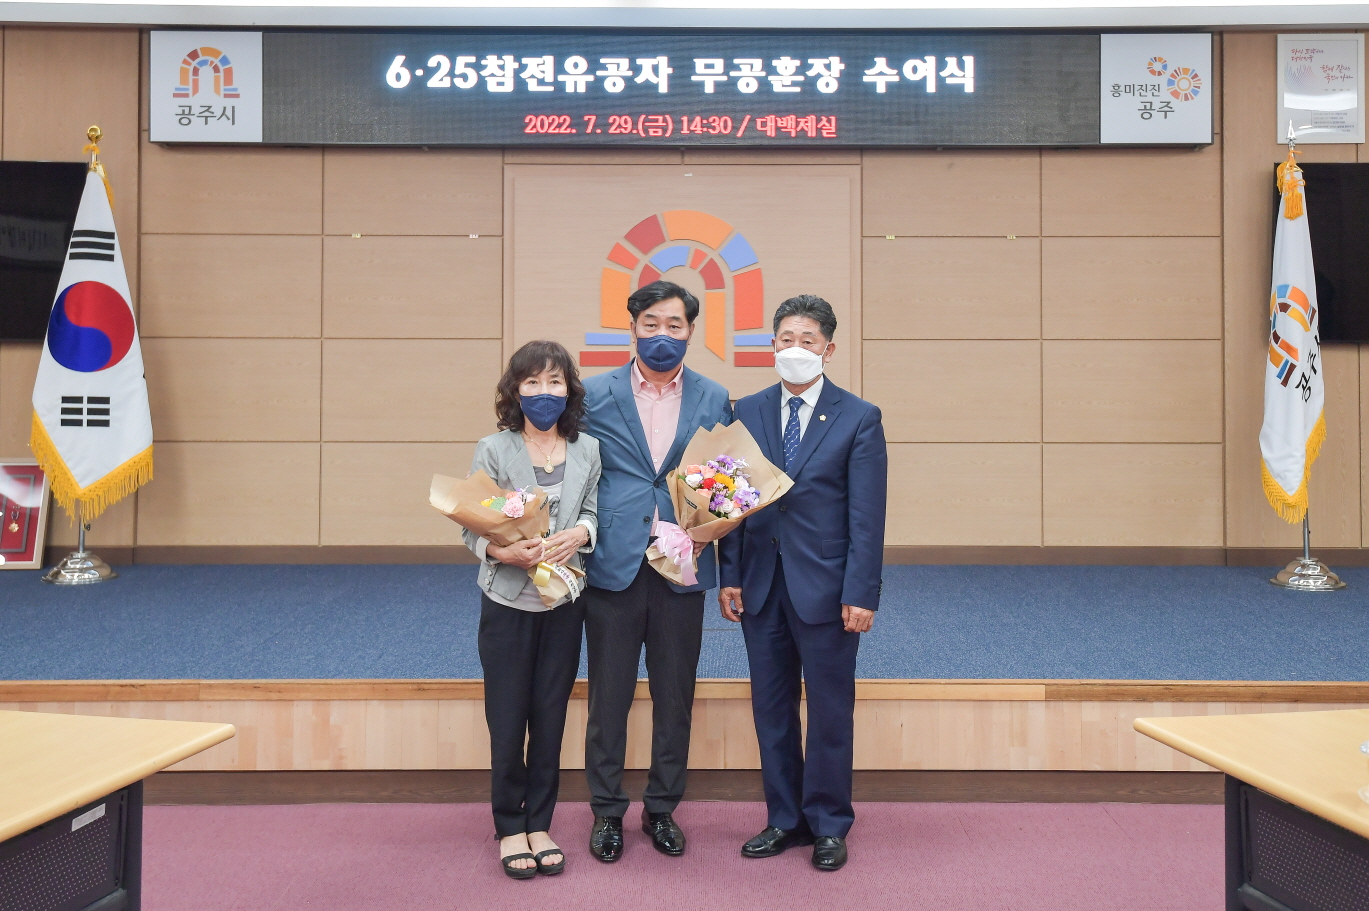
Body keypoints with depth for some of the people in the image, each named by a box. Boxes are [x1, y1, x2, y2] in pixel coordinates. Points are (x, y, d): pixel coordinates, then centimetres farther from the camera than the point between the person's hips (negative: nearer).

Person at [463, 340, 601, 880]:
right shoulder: (493, 450, -6)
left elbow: (594, 511, 2)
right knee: (507, 718, 7)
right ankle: (509, 829, 23)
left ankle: (539, 824, 26)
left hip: (565, 601, 2)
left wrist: (578, 533, -19)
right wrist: (506, 552, -25)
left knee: (551, 715, 11)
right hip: (508, 600, -2)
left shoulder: (588, 450, 2)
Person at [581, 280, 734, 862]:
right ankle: (607, 811, 24)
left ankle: (662, 809, 28)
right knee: (609, 695, 7)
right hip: (613, 566, -1)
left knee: (675, 696, 11)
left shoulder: (714, 400, 7)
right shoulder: (595, 395, 3)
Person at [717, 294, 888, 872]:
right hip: (761, 586, 4)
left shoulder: (858, 418, -3)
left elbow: (867, 516, -6)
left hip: (825, 587, -3)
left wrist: (860, 594, -11)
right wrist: (730, 576, 1)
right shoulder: (747, 413, 6)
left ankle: (828, 825, 25)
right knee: (771, 709, 12)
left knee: (830, 711, 8)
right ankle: (785, 818, 28)